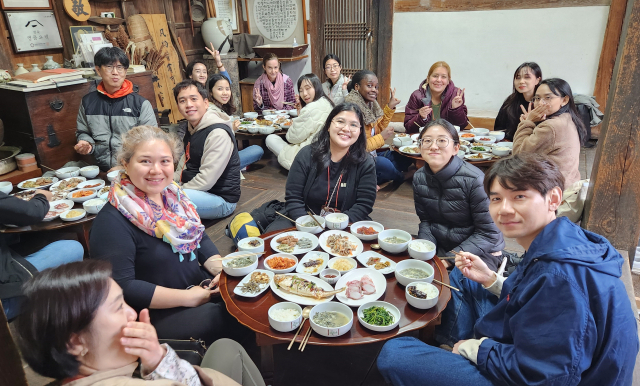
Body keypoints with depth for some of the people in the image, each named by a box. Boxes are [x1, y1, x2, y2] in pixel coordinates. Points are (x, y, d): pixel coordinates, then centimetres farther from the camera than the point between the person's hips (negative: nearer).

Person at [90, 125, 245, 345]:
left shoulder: (173, 195, 4)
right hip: (159, 313, -7)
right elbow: (121, 286, -22)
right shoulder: (112, 221, -19)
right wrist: (188, 297, -21)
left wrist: (222, 269, -8)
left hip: (203, 290, 7)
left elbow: (199, 238, 11)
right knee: (233, 321, -22)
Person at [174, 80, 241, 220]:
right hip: (195, 190, 9)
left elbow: (206, 180, -24)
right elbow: (183, 167, 18)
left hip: (221, 199, -9)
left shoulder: (218, 133, -20)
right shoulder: (191, 129, 12)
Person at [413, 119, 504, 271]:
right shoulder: (419, 178, -4)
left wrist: (449, 259, -22)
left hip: (479, 252, -5)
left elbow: (489, 234, -17)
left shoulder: (474, 180, -21)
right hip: (440, 247, 6)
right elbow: (425, 221, 6)